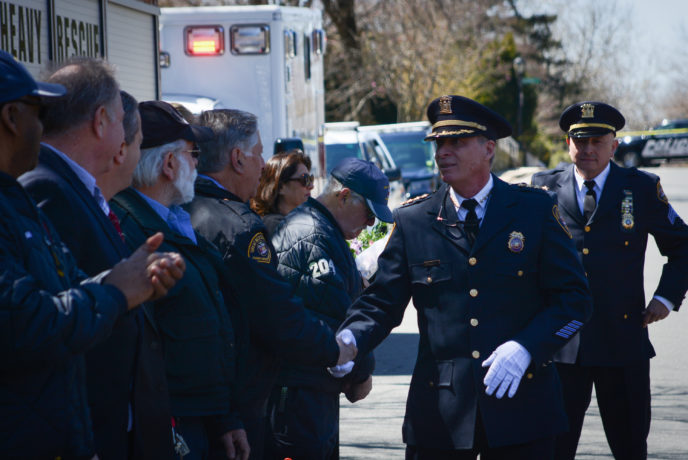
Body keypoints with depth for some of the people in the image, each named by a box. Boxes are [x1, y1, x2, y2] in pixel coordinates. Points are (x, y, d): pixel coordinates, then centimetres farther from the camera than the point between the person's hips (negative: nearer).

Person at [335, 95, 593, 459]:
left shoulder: (535, 210, 3)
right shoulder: (412, 221, 6)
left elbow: (574, 299, 2)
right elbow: (381, 303, 5)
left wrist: (525, 348, -14)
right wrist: (347, 341, -16)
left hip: (520, 406, -1)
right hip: (439, 412, 1)